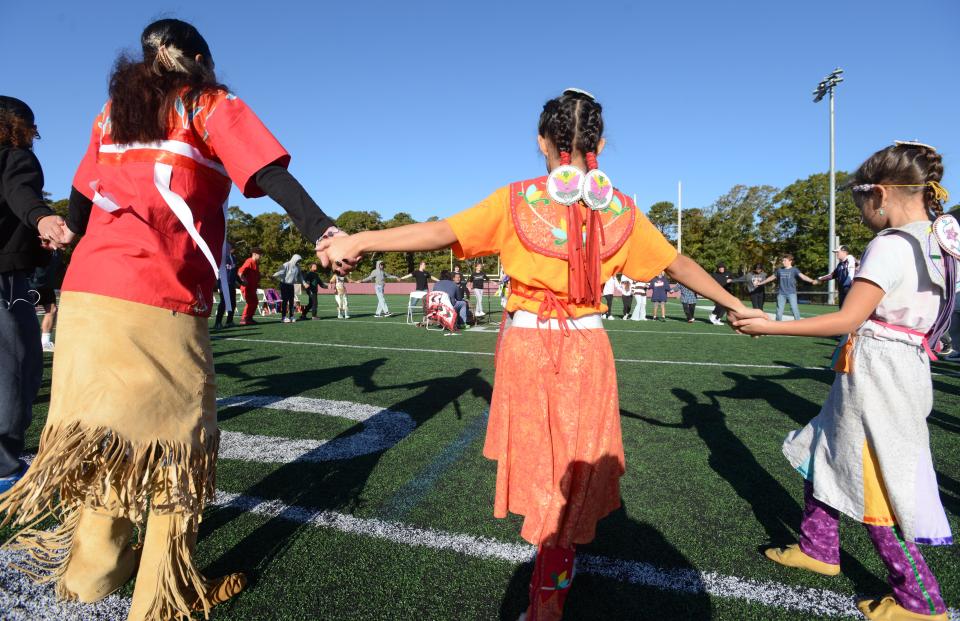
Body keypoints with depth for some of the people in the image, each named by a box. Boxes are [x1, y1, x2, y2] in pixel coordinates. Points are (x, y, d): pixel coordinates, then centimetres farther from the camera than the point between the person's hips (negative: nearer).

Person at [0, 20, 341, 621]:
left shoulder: (113, 111, 21)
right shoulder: (210, 106, 6)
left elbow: (79, 200, 27)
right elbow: (270, 175, -11)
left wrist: (72, 240, 38)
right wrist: (324, 232, -20)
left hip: (85, 294, 6)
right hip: (161, 306, -6)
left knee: (103, 432, 18)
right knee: (175, 442, 6)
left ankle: (92, 571, 33)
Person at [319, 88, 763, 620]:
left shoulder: (515, 201, -6)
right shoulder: (621, 211, 1)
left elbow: (439, 232, -16)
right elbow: (680, 265, 9)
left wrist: (357, 241, -13)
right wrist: (737, 307, 23)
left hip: (525, 344, 0)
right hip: (587, 350, 1)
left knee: (539, 460, 23)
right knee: (571, 475, 14)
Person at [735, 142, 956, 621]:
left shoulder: (891, 244, -17)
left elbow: (848, 319, -20)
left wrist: (770, 326, -17)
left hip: (874, 376, -9)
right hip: (904, 367, 9)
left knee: (871, 486, 4)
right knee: (823, 456, 19)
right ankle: (817, 548, 33)